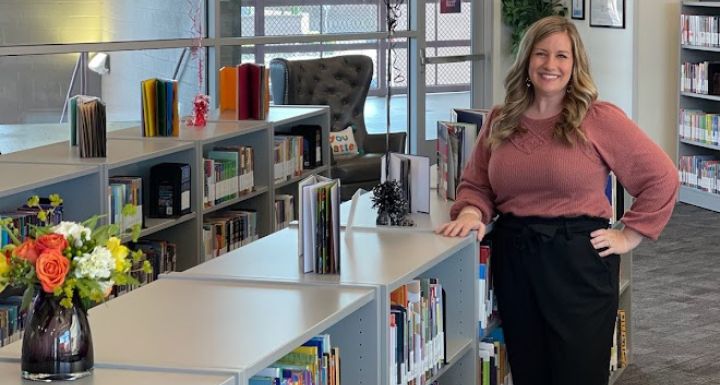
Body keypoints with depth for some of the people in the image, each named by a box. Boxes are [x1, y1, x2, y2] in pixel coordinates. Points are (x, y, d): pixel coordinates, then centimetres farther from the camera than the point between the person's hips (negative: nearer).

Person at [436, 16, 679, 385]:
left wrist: (629, 235, -6)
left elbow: (661, 177, -3)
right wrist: (471, 212, -7)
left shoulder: (600, 119, -6)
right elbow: (476, 184, 14)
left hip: (579, 260, -4)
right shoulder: (499, 121, 7)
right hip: (513, 260, 4)